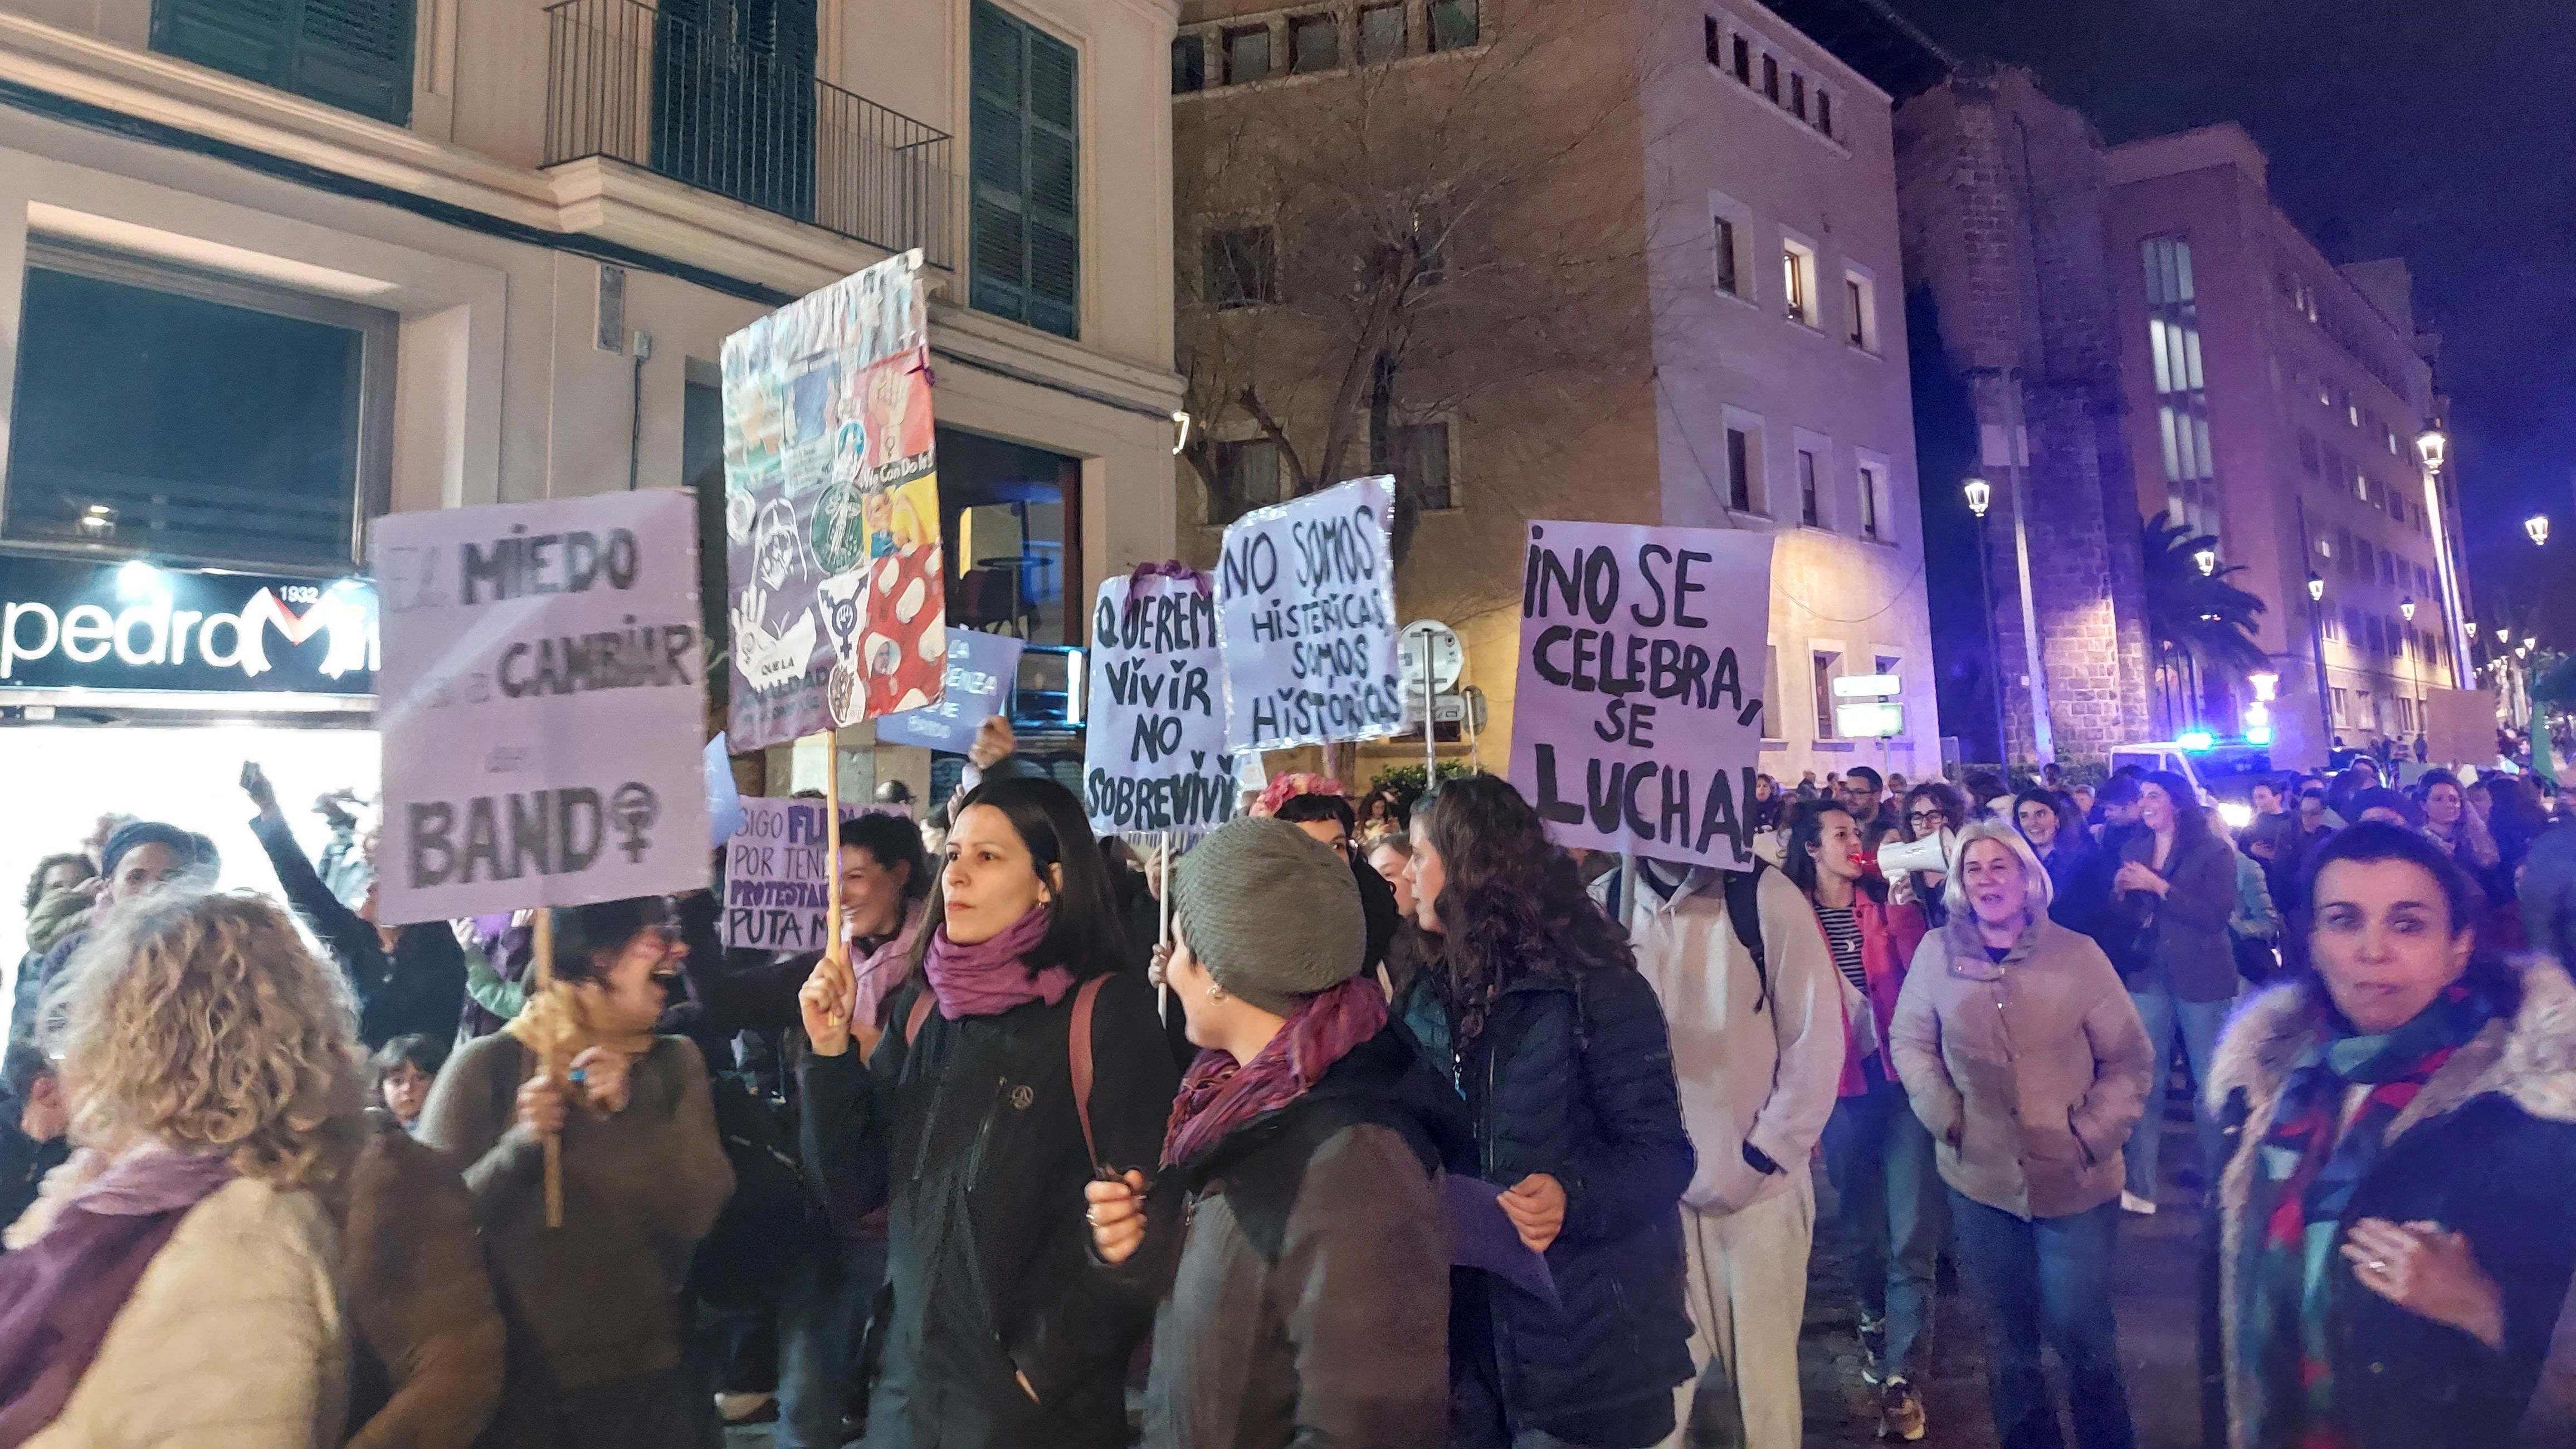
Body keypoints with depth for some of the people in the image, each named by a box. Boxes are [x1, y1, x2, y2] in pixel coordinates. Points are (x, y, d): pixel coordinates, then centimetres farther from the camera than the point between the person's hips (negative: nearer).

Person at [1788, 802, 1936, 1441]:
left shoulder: (1882, 903, 6)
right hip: (1841, 1084, 0)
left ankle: (1900, 1375, 0)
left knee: (1911, 1234, -5)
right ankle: (1877, 1318, 41)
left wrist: (1903, 906, -16)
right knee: (1861, 1222, 15)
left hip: (1900, 1075, 0)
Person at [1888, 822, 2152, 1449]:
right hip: (1980, 1178, 2)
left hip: (2073, 1182, -2)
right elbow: (1909, 1041, 5)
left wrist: (2093, 1136, -11)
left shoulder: (2076, 953, -8)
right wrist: (1943, 1114, -7)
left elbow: (2130, 1059, -3)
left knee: (2079, 1328, 8)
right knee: (2008, 1329, 17)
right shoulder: (1937, 952, -5)